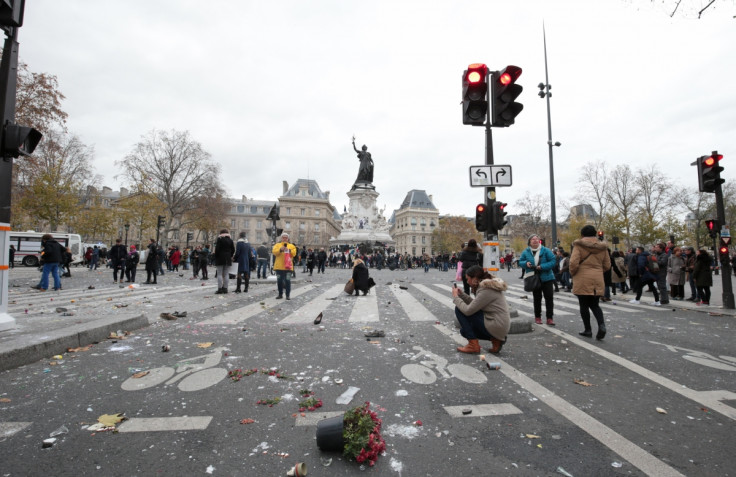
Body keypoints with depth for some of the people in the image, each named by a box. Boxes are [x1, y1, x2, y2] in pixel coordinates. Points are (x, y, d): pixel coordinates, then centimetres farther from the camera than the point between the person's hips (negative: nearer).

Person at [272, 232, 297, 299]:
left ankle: (288, 295, 3)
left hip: (288, 267, -1)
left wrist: (289, 250, -19)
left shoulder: (291, 246, 10)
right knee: (279, 281, 7)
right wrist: (280, 250, -20)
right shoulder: (277, 245, 11)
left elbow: (294, 253, -3)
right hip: (279, 266, 1)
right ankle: (280, 294, 20)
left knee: (287, 281, -3)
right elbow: (274, 252, -5)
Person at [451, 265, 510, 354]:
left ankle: (473, 345, -5)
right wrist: (461, 294, 7)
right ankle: (496, 339, 11)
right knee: (464, 330, 23)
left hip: (497, 326, -10)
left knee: (459, 309, -9)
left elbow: (468, 310, -22)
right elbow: (474, 304, 14)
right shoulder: (490, 285, 9)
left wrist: (456, 297, -9)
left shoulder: (486, 290, -21)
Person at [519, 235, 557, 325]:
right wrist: (526, 263, -15)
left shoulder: (546, 250, -6)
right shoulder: (526, 252, 1)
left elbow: (553, 261, -8)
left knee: (549, 297, -3)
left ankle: (549, 318, 5)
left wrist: (542, 266, -20)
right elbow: (520, 262, 8)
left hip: (546, 278, -2)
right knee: (537, 298, 12)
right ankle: (537, 317, 23)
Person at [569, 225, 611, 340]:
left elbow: (573, 263, -16)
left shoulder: (579, 245, -7)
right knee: (595, 305, 16)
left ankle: (588, 330, 12)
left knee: (584, 306, 7)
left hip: (582, 280, -4)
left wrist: (572, 273, 2)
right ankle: (601, 325, -6)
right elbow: (607, 265, 10)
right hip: (598, 280, 5)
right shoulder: (602, 247, 8)